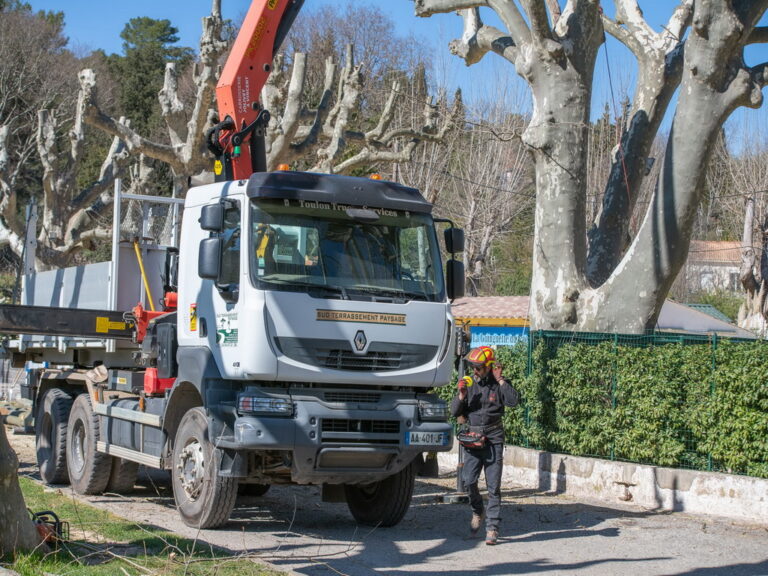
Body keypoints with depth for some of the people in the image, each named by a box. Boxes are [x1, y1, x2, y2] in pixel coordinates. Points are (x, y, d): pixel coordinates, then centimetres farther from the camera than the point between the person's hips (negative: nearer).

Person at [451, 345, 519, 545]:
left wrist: (500, 380, -14)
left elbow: (513, 401, -16)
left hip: (493, 439, -2)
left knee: (493, 485, -3)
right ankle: (477, 511, 22)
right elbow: (455, 412, 7)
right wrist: (461, 395, -9)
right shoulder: (469, 384, 8)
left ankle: (492, 527, 1)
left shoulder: (498, 384, 2)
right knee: (469, 481, -7)